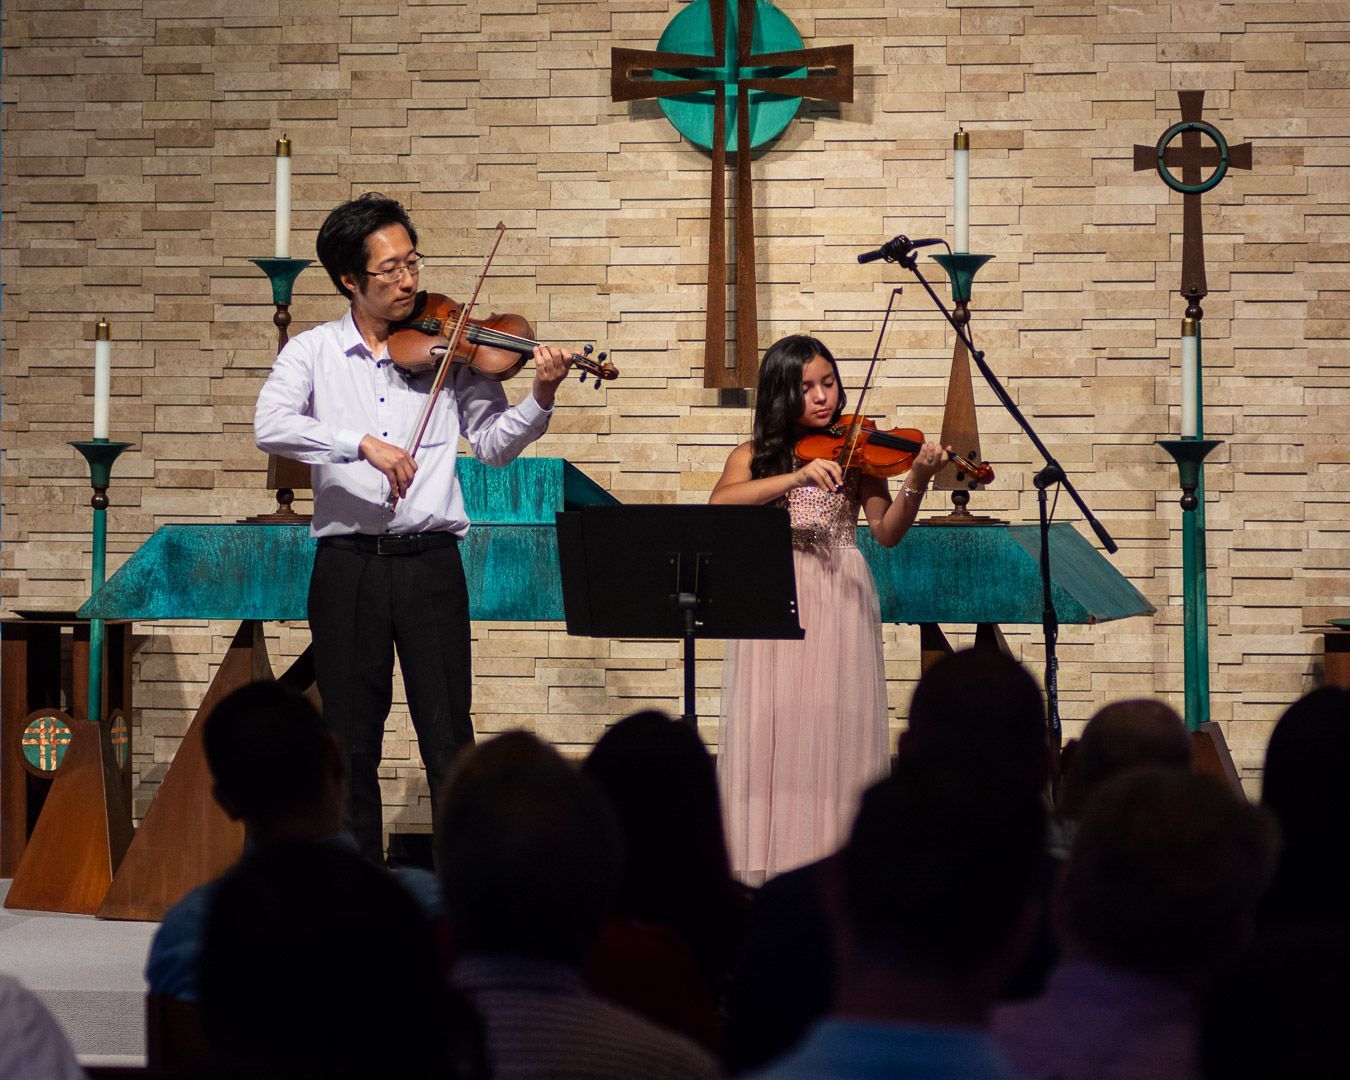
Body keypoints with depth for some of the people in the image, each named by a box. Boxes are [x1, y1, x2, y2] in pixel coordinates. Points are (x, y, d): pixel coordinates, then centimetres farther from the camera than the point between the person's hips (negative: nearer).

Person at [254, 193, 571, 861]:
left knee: (449, 737, -3)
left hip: (429, 560, 0)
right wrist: (363, 443, -23)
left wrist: (540, 400, -13)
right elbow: (270, 427, -12)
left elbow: (493, 444, 6)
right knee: (351, 739, 5)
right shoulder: (312, 352, 6)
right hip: (346, 563, 0)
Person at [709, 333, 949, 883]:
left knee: (837, 729, -5)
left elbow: (887, 532, -1)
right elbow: (720, 505, -13)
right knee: (769, 730, -5)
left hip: (839, 602, 0)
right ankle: (764, 865, -3)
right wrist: (798, 476, -23)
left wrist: (916, 483, -18)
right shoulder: (754, 456, 8)